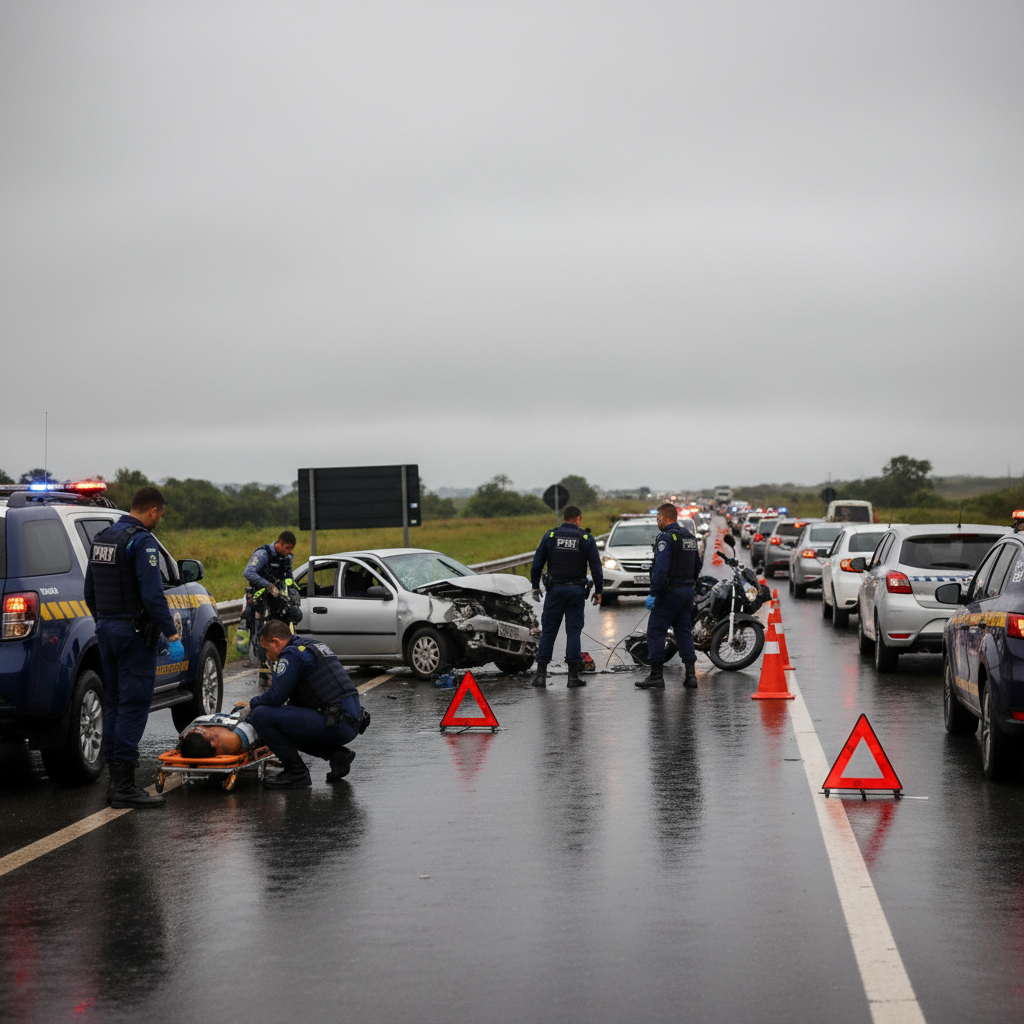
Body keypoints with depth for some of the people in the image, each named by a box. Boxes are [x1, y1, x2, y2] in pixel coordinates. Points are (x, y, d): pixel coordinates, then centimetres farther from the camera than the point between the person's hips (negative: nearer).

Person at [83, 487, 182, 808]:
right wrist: (172, 635, -19)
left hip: (107, 629, 9)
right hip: (134, 632, -9)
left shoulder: (102, 538, 13)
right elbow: (153, 595, -21)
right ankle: (125, 786, -8)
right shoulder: (142, 541, -15)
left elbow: (90, 592, 18)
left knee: (116, 705, 13)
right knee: (134, 706, -7)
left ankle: (115, 781, 16)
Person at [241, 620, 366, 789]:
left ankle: (296, 772, -6)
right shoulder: (315, 646, 23)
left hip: (336, 726, -10)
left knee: (261, 715, -12)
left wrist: (253, 704, 7)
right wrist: (261, 701, 28)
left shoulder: (292, 654, -7)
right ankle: (337, 754, 14)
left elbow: (276, 697, -13)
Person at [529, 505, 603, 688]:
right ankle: (574, 674, 2)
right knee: (574, 631, 4)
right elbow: (596, 568, -1)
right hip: (577, 591, 0)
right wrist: (598, 591, 7)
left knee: (548, 631, 4)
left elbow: (536, 564, 1)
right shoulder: (586, 539, -1)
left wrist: (535, 586, 11)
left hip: (555, 590, 0)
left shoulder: (550, 536, 0)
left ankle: (541, 673, 2)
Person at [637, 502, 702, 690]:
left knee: (655, 631, -3)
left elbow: (661, 569, -22)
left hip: (669, 592, -8)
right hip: (687, 591, 8)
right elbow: (697, 566, 20)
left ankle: (656, 674, -4)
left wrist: (653, 593, -20)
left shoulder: (666, 538, -14)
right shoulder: (690, 537, 14)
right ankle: (691, 674, 9)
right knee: (684, 632, 12)